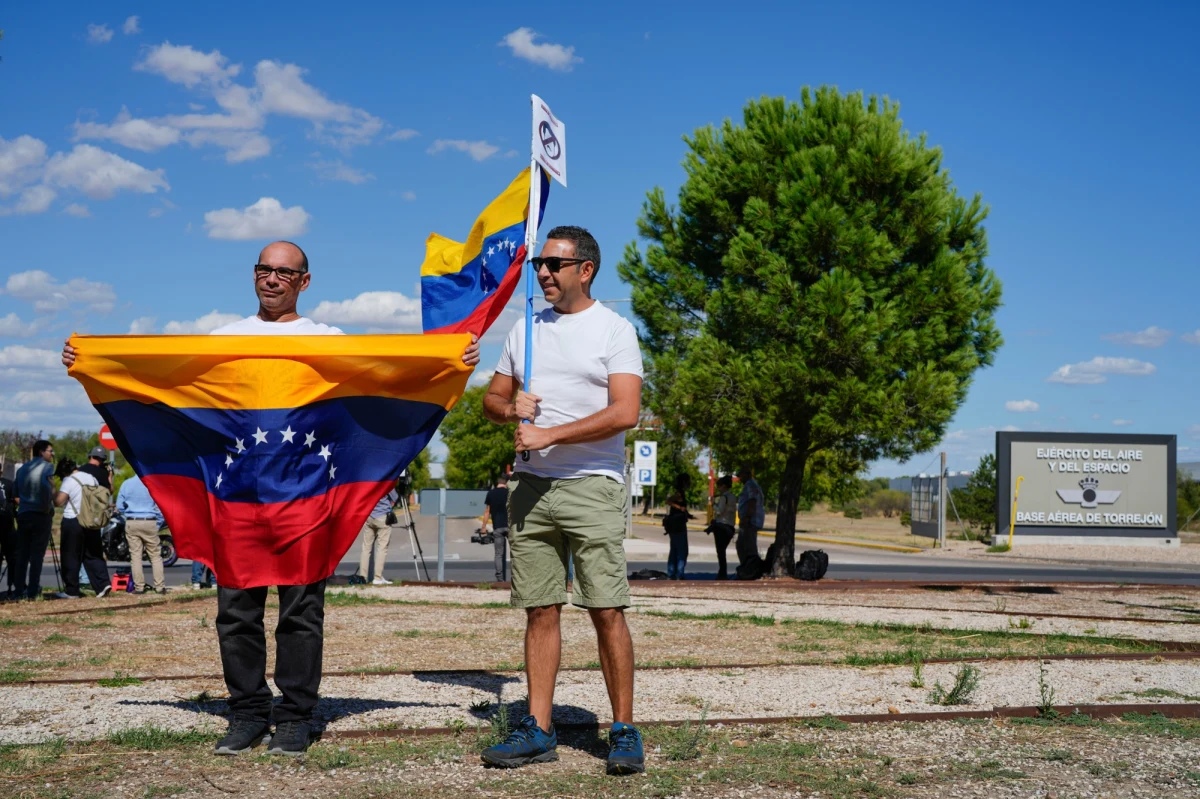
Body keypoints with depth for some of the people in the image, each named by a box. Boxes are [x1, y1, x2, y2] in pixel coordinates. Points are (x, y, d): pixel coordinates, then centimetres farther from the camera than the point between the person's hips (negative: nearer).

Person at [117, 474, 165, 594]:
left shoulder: (126, 484, 1)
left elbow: (120, 505, 6)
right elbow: (160, 506, -4)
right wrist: (158, 524, 5)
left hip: (131, 523, 2)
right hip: (149, 523, -2)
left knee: (135, 555, 5)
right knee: (155, 556, 4)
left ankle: (139, 587, 3)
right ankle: (159, 586, 1)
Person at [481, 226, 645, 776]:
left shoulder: (614, 329, -1)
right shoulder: (525, 330, 16)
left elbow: (625, 413, -13)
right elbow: (492, 399, 20)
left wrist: (548, 434, -15)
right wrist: (511, 409, -4)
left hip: (592, 486, -5)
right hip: (532, 485, 5)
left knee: (607, 611, -6)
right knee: (540, 610, 6)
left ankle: (624, 731, 3)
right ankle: (538, 731, 11)